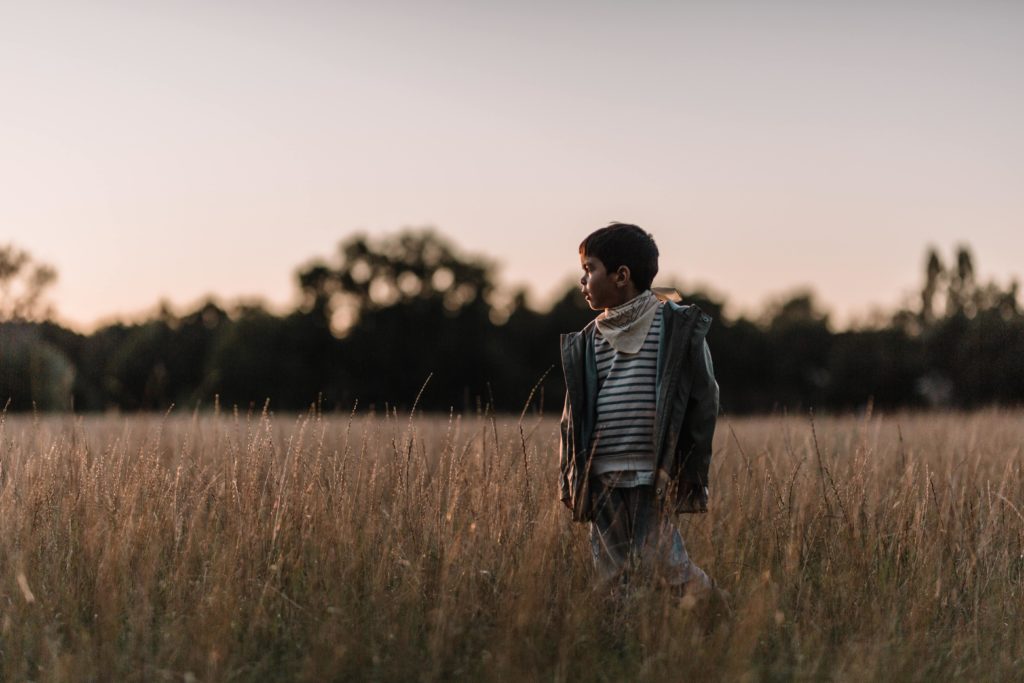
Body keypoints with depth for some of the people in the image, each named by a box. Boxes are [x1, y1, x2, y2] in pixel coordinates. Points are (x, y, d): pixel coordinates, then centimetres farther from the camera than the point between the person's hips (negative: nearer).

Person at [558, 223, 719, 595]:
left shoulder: (677, 328, -3)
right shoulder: (586, 342, 13)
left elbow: (704, 398, -2)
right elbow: (573, 413, 16)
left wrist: (692, 468, -7)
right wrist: (570, 475, 9)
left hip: (655, 480, -5)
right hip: (603, 481, 5)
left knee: (660, 560, -11)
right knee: (610, 572, 5)